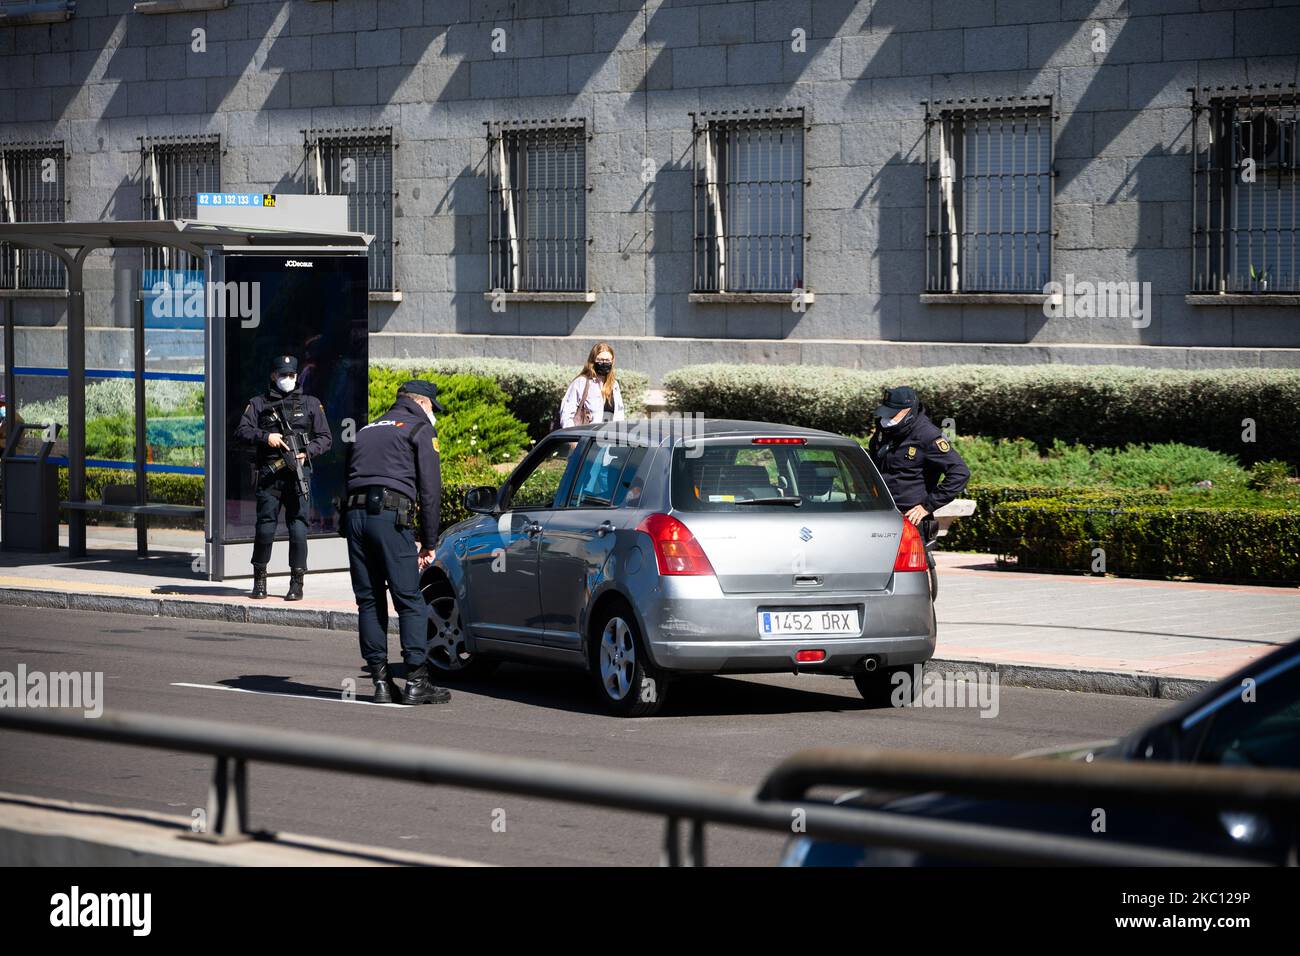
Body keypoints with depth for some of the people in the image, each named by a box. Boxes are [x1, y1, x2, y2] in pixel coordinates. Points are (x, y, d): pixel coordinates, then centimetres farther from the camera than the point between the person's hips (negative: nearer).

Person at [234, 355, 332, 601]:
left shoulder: (311, 404, 15)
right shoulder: (259, 403, 13)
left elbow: (325, 438, 12)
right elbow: (242, 431, 4)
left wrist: (307, 452, -6)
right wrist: (266, 437, -12)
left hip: (298, 472, 0)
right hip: (269, 474, 0)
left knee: (298, 528, -4)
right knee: (265, 527, -3)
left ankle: (297, 582, 3)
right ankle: (259, 579, 13)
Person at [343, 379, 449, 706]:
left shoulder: (367, 431, 28)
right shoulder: (420, 428, 9)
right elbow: (430, 488, 2)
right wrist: (429, 542, 4)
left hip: (354, 515, 6)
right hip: (390, 514, -6)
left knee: (369, 601, 8)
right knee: (410, 600, -3)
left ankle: (381, 682, 6)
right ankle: (416, 682, -7)